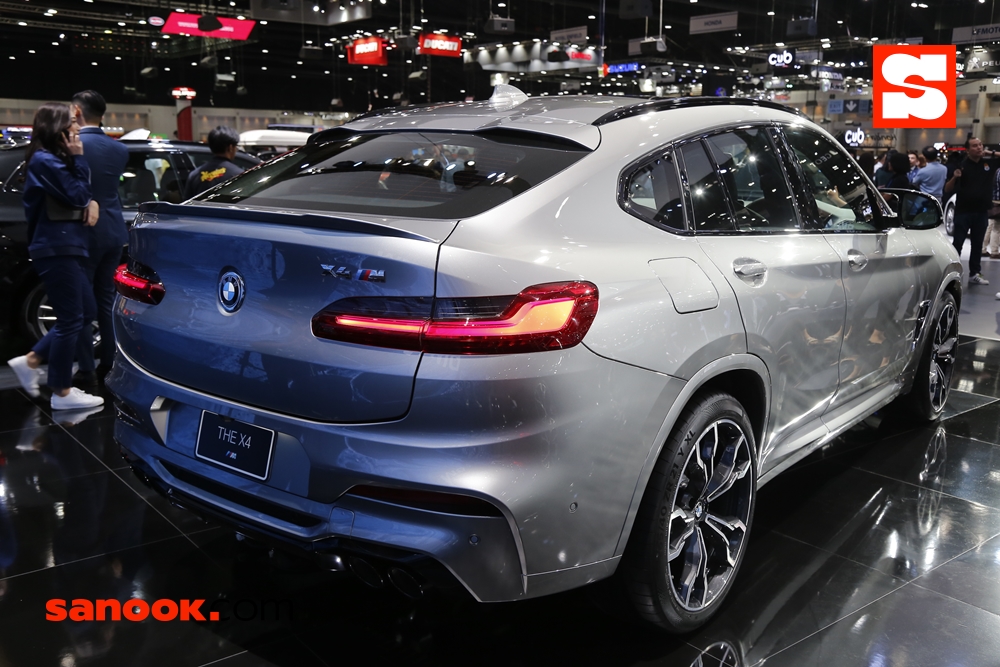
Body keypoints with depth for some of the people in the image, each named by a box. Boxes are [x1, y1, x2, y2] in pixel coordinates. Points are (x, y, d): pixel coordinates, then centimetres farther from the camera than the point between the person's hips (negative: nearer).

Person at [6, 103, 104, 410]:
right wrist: (78, 157, -10)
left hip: (64, 248, 10)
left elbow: (82, 192, 17)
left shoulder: (55, 158, 17)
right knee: (71, 319, -5)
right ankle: (62, 393, 4)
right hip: (56, 250, -10)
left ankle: (30, 361, 20)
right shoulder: (45, 160, -13)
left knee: (85, 312, 15)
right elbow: (77, 195, -15)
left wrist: (93, 203, -5)